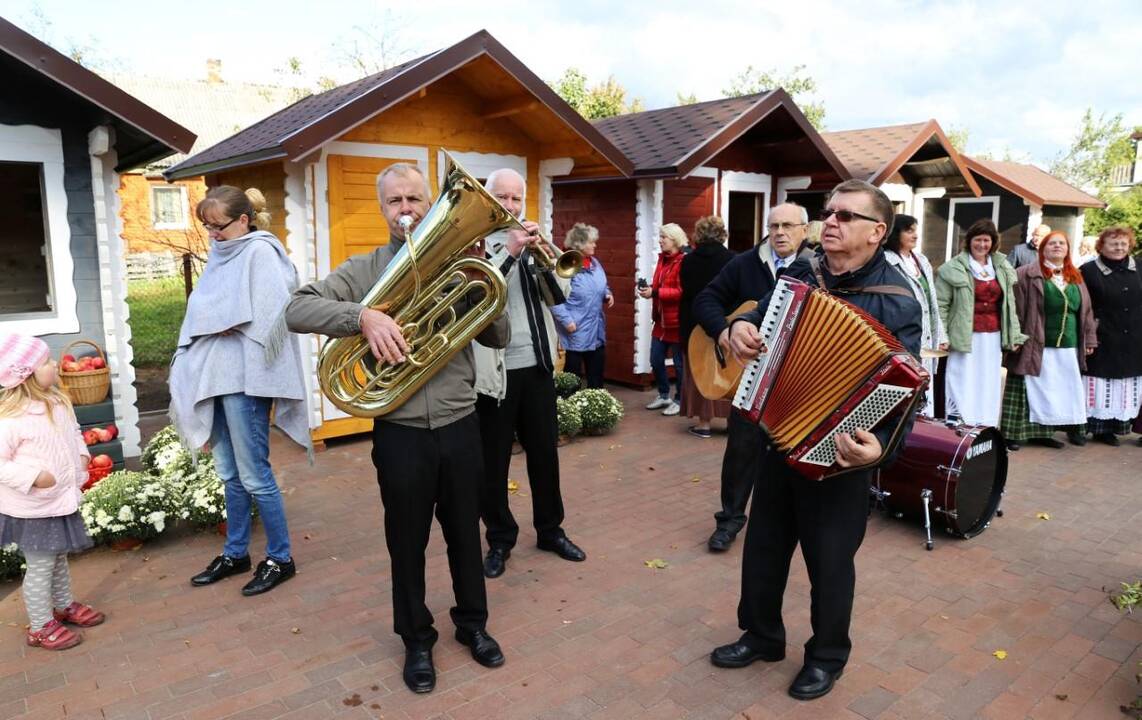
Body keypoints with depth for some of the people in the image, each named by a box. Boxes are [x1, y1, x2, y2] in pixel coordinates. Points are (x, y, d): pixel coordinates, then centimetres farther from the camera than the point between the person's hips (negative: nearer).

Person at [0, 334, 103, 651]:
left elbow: (73, 431, 17)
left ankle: (64, 606, 43)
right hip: (32, 508, -8)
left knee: (59, 557, 24)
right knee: (40, 566, 5)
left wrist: (81, 454, 2)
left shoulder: (58, 402, -1)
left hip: (62, 499, 8)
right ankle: (40, 627, 22)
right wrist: (33, 477, -29)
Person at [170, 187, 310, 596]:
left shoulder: (260, 251, -8)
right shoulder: (222, 255, 16)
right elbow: (202, 313, 18)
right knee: (229, 474, 15)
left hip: (245, 376, -8)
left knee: (253, 475, -2)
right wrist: (192, 369, 5)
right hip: (216, 374, 8)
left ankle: (280, 558, 11)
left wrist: (228, 324, -9)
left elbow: (268, 316, -20)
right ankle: (235, 554, 27)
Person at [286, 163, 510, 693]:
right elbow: (296, 310, -13)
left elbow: (498, 339, 6)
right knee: (407, 541, 12)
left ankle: (473, 622, 38)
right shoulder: (363, 271, -1)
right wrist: (362, 315, -29)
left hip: (460, 425, 2)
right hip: (400, 433, -1)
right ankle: (416, 639, 32)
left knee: (465, 532, 16)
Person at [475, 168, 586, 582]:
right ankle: (499, 540, 22)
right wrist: (511, 252, -23)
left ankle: (550, 529, 30)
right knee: (493, 461, 6)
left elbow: (559, 295, 4)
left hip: (537, 366, 5)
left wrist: (540, 257, -11)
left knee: (545, 452, 14)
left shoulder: (532, 243, 12)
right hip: (493, 370, -4)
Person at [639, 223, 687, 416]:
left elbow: (682, 292, -22)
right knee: (656, 360, 12)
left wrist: (654, 293, -23)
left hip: (677, 321, -8)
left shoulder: (684, 261, -16)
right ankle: (664, 395, 29)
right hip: (661, 320, 8)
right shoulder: (662, 258, 12)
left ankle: (679, 400, 17)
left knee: (679, 363, 5)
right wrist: (649, 288, 0)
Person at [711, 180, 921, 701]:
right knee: (764, 543, 18)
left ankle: (827, 655, 34)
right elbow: (760, 316, 14)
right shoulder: (801, 273, 2)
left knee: (829, 558, 10)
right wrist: (739, 328, -10)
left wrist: (880, 443, -38)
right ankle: (761, 635, 40)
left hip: (837, 453, -6)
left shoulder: (896, 300, -16)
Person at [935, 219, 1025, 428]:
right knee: (963, 384, -5)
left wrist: (1013, 335, 10)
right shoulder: (954, 268, -3)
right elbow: (940, 303, -6)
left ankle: (985, 426, 18)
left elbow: (1009, 303, 16)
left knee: (988, 385, 9)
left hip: (993, 337, 5)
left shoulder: (1002, 268, 14)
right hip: (965, 337, -5)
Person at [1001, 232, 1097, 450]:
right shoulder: (1027, 274, -4)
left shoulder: (1076, 278, 14)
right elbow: (1017, 308, -8)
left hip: (1069, 347, 5)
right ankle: (1017, 432, 4)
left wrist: (1089, 340, 10)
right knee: (1038, 391, -2)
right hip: (1037, 346, -5)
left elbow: (1085, 310, 15)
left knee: (1068, 390, 6)